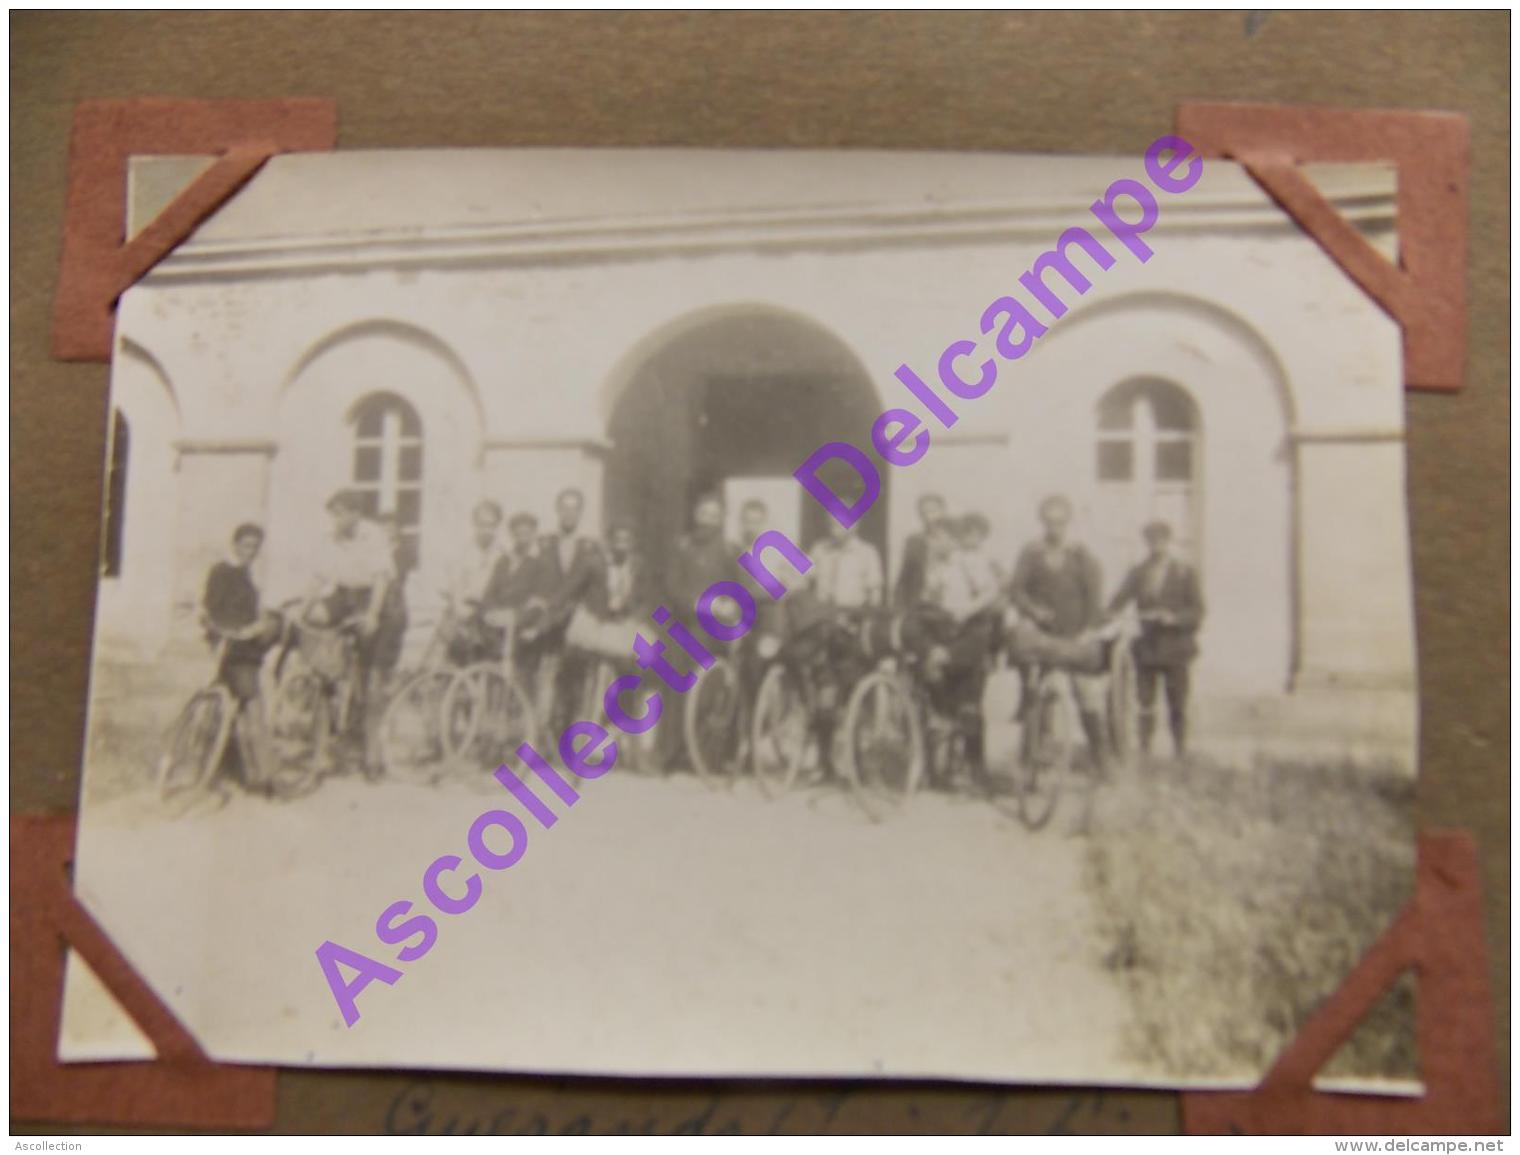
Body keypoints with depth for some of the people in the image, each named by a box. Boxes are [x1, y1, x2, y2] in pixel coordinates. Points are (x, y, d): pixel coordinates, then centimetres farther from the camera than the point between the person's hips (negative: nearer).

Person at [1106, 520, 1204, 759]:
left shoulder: (1185, 573, 4)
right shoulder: (1137, 573, 8)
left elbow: (1197, 612, 0)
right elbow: (1117, 602, -1)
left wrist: (1173, 618, -18)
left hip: (1175, 649, -1)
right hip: (1147, 647, 1)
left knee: (1177, 708, 3)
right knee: (1145, 705, 1)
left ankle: (1180, 753, 12)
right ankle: (1144, 753, 6)